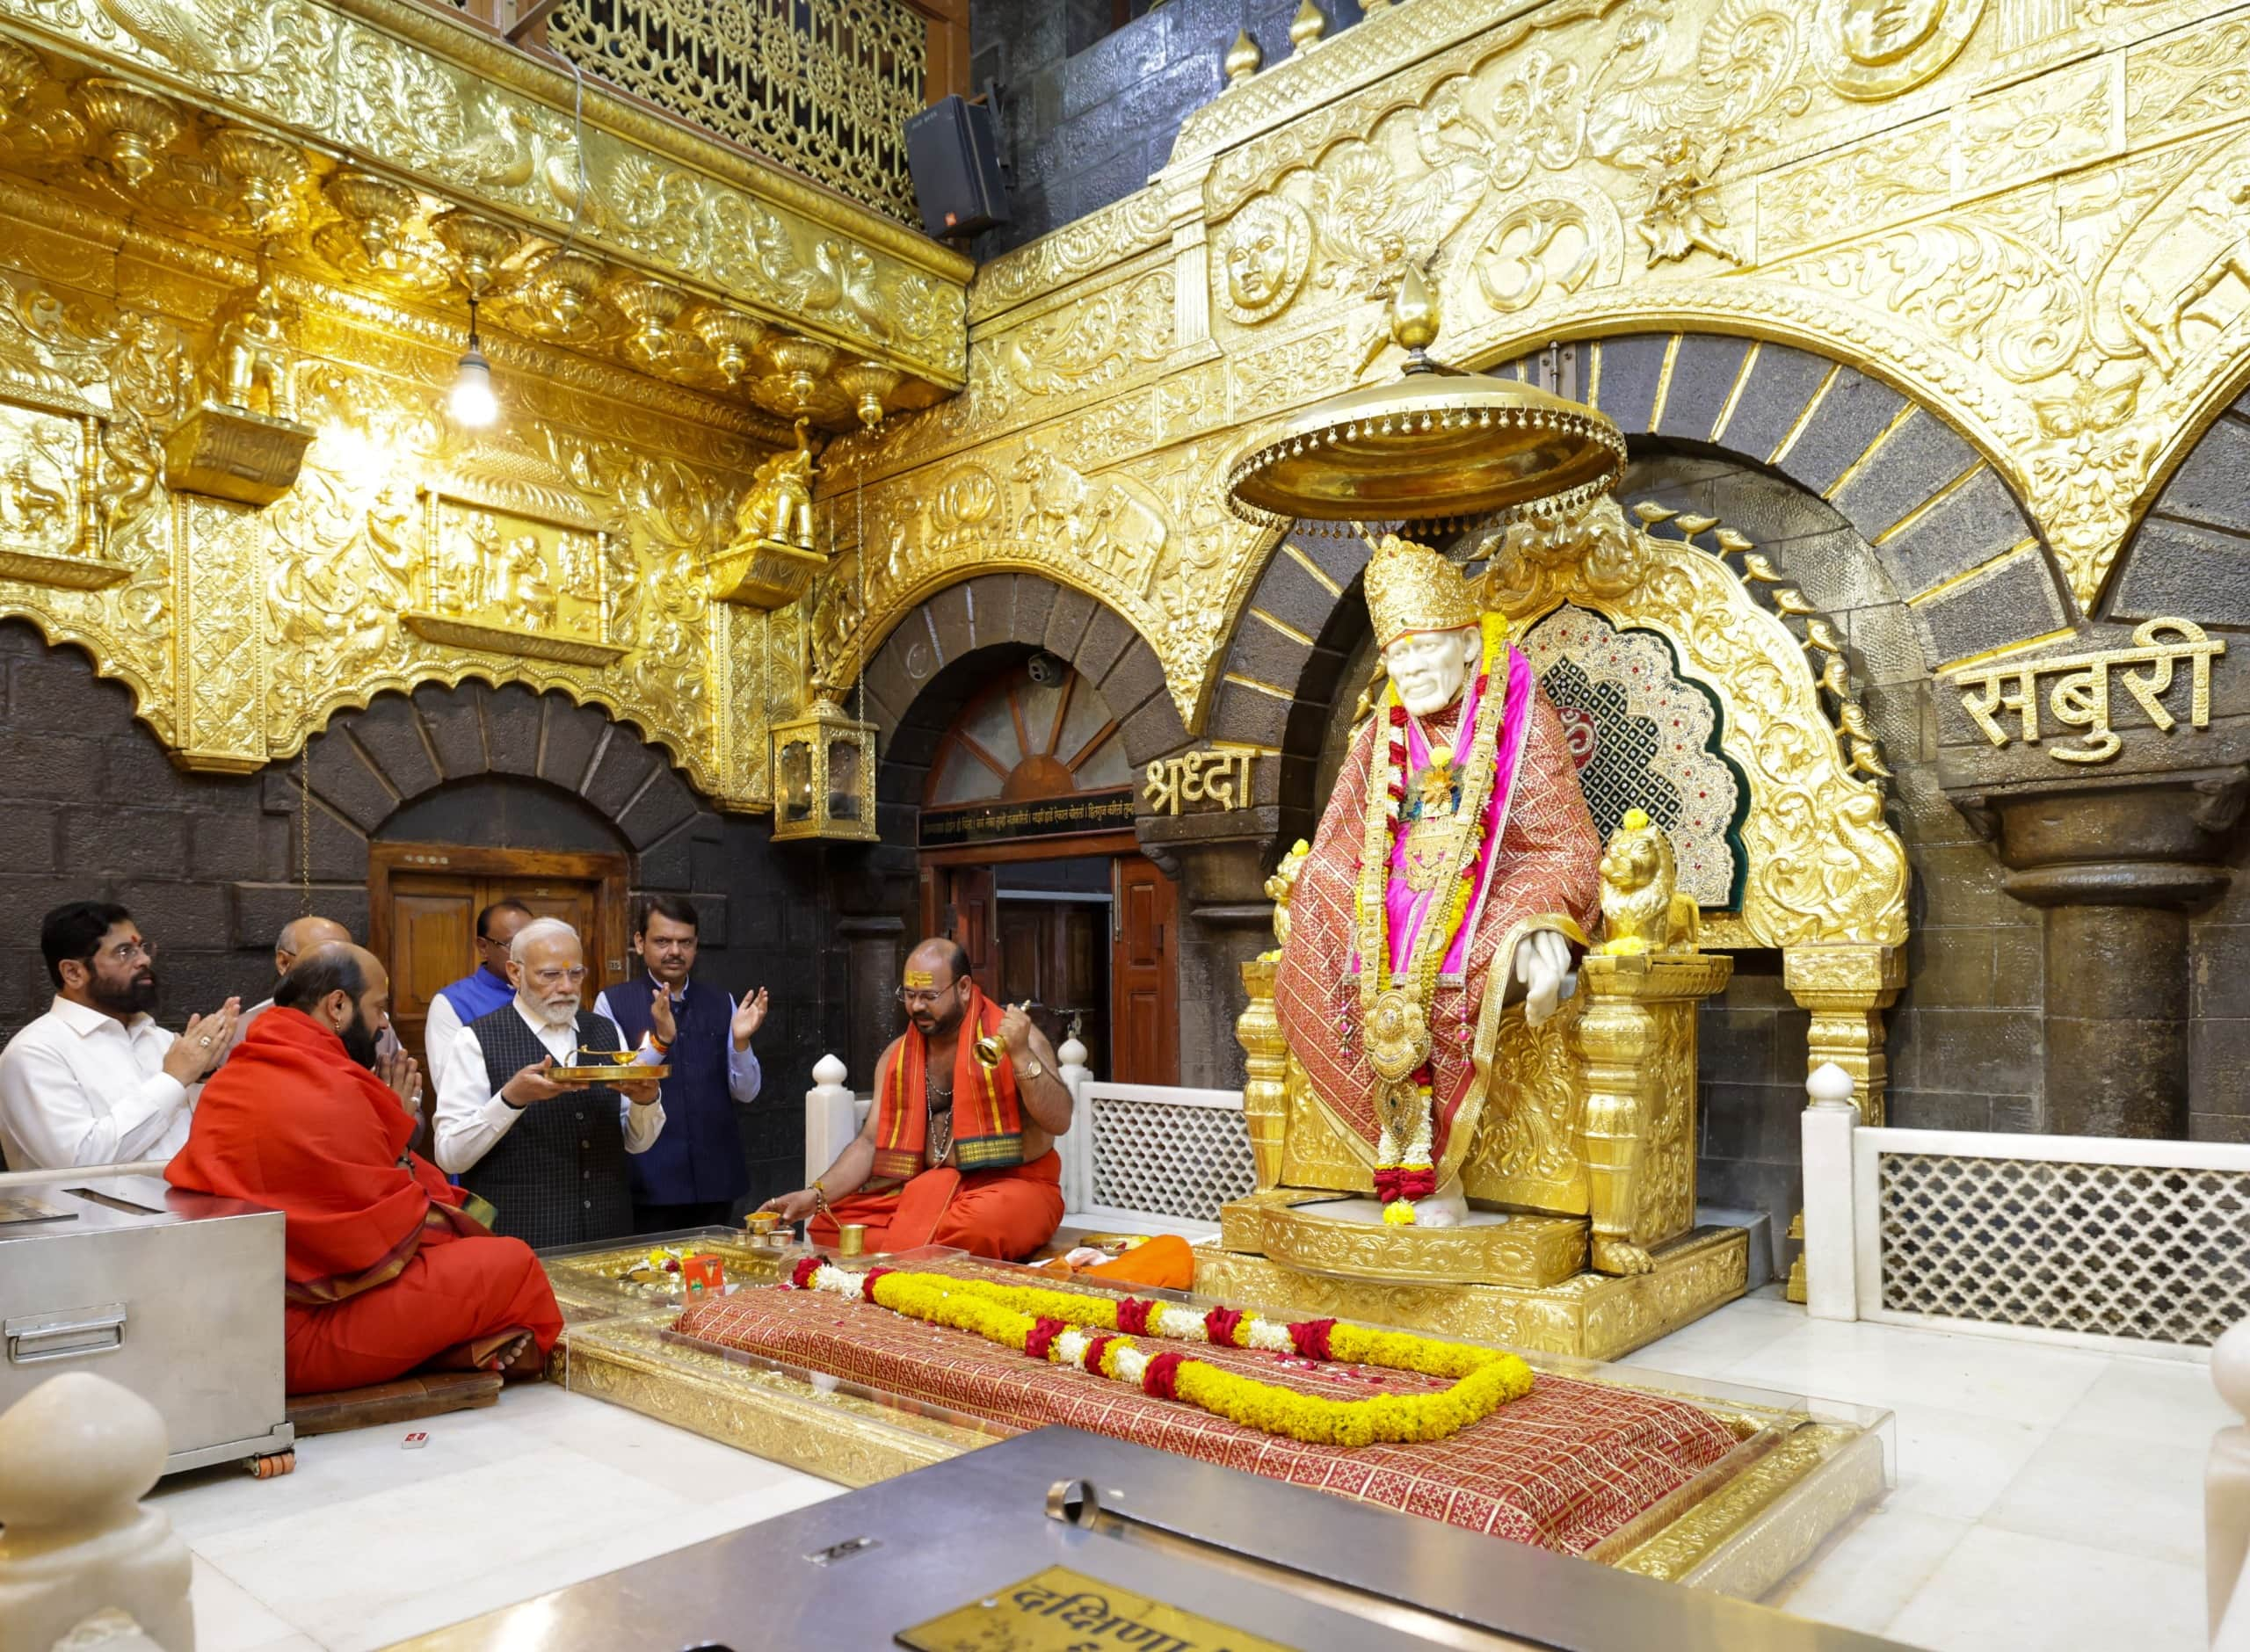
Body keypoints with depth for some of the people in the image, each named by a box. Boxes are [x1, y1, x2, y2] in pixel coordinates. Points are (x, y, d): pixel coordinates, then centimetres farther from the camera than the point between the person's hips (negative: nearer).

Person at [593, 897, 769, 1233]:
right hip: (647, 1182, -3)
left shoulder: (722, 1003, 7)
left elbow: (746, 1093, 4)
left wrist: (740, 1041, -14)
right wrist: (659, 1040, -24)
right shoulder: (612, 1003, -1)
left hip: (714, 1178, 3)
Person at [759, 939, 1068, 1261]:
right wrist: (815, 1195, -8)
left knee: (972, 1228, -37)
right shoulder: (898, 1055, 8)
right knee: (830, 1224, -13)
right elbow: (871, 1142, 7)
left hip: (1014, 1185, -5)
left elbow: (1059, 1121, -13)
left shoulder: (1012, 1035, -6)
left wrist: (1021, 1055, -26)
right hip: (928, 1190, 5)